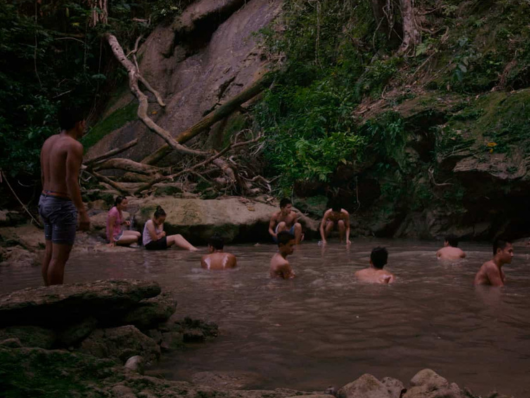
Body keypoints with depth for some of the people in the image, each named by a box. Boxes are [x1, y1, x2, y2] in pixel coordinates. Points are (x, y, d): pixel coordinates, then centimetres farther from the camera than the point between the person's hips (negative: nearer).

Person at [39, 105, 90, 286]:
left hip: (45, 202, 9)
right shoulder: (74, 146, -16)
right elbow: (71, 181, -24)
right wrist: (83, 212, -25)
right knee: (60, 257, -4)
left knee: (50, 254, 14)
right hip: (63, 205, -9)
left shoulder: (49, 142, 11)